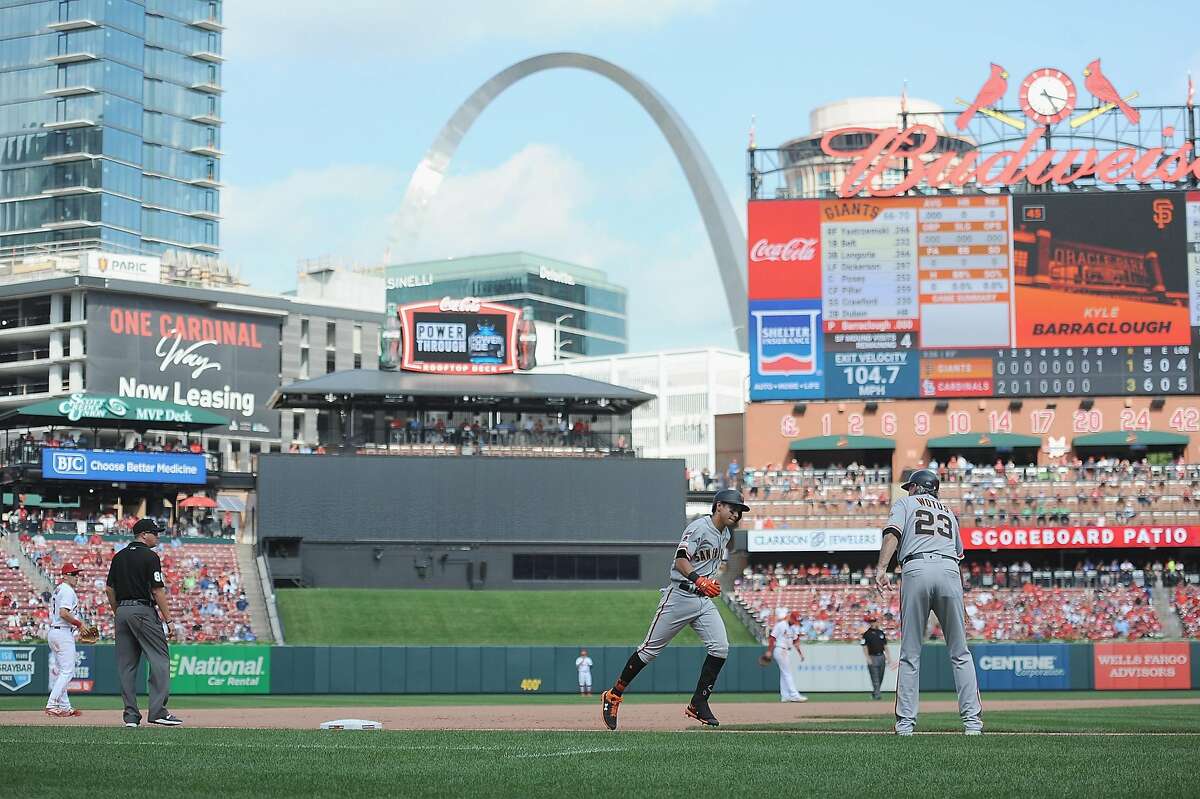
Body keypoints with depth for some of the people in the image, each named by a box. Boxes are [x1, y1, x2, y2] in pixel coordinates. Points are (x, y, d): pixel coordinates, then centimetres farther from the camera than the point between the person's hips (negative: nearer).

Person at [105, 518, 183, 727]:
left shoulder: (118, 557, 13)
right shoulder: (150, 556, -8)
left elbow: (110, 589, 14)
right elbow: (158, 590, -12)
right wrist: (167, 618, -8)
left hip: (122, 611, 7)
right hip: (143, 611, -7)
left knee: (126, 664, 7)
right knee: (159, 659, -5)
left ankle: (131, 715, 6)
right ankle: (158, 711, -13)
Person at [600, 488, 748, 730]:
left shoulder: (725, 534, 13)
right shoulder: (699, 527, -14)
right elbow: (681, 560, -25)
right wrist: (699, 580, -40)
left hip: (704, 601, 8)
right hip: (680, 596, -7)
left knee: (720, 648, -10)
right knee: (651, 649, -1)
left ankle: (698, 705, -2)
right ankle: (613, 695, 12)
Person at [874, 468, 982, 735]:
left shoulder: (905, 503, 17)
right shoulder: (948, 512, 31)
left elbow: (892, 533, -2)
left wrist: (881, 568, -13)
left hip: (916, 570, -3)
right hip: (949, 571, 3)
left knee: (910, 653, 1)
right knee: (959, 652, 6)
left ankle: (905, 721, -3)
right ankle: (972, 720, -1)